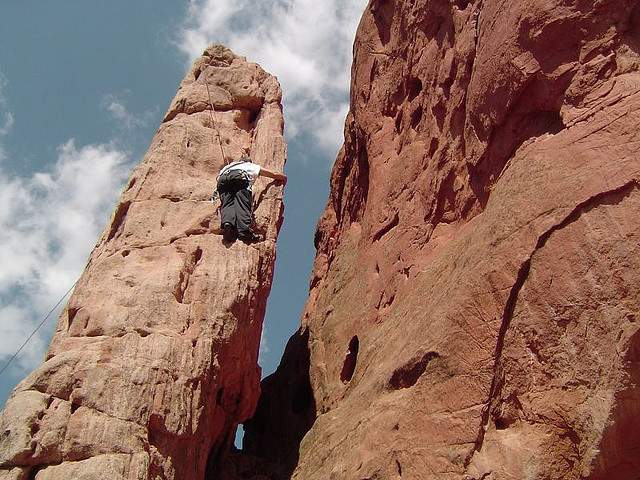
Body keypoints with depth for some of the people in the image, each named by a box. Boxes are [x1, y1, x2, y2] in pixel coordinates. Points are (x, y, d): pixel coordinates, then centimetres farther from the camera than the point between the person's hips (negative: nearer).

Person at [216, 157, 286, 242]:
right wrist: (282, 179, 65)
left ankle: (227, 223, -42)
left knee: (227, 204, -11)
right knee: (242, 204, -16)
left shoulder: (231, 165, 47)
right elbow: (275, 175, 44)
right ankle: (244, 230, -38)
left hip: (223, 178, 3)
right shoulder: (254, 167, 39)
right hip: (241, 176, -3)